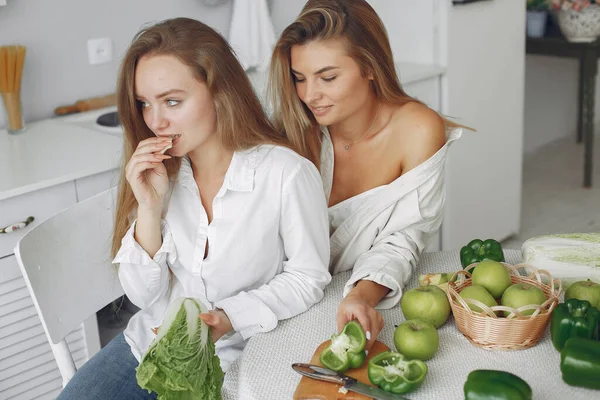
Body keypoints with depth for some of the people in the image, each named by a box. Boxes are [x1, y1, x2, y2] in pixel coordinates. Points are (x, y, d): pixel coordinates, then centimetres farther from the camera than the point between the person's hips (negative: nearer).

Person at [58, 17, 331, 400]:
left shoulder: (288, 175, -20)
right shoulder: (159, 172, -4)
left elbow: (308, 278, -8)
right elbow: (145, 296, -4)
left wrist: (229, 318, -23)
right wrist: (149, 207, -19)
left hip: (234, 356, -4)